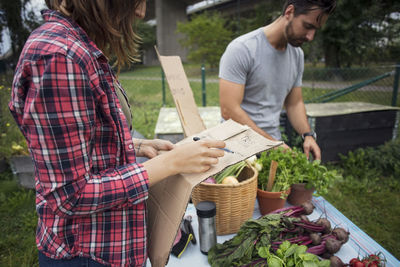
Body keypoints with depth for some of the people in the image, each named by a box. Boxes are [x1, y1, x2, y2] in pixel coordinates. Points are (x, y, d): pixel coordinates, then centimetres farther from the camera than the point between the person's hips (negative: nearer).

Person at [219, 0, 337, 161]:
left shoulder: (297, 54, 8)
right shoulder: (241, 49, -14)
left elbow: (294, 103, 15)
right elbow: (229, 111, -19)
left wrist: (308, 135, -2)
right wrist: (271, 143, -20)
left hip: (275, 145, 5)